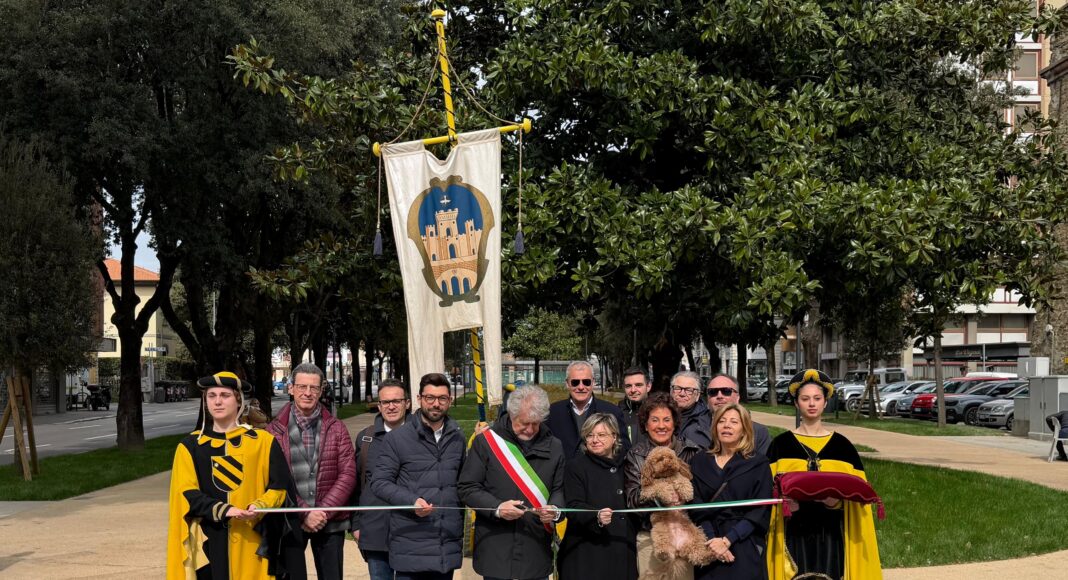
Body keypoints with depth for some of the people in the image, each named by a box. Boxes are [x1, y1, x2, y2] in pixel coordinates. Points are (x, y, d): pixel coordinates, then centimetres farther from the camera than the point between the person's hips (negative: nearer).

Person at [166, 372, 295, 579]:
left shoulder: (263, 442, 6)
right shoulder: (190, 445, 8)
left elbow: (279, 486, 5)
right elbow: (186, 493, -1)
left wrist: (259, 507, -16)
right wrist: (221, 510, -18)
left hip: (251, 541, 0)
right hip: (209, 542, 0)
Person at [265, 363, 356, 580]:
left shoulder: (336, 429, 5)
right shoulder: (276, 430, 0)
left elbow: (347, 475, -1)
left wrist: (324, 511, -12)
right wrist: (303, 513, -15)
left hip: (330, 522, 1)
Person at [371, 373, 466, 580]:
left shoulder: (457, 438, 11)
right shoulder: (397, 438, -3)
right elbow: (379, 482, -5)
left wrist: (461, 525, 11)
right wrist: (411, 501, -18)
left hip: (449, 545, 4)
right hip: (410, 545, -4)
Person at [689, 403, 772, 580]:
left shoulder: (758, 464, 2)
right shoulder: (699, 462, 9)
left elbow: (760, 512, -5)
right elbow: (695, 507, 1)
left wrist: (727, 540, -15)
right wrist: (711, 540, -14)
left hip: (745, 550, -2)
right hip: (708, 550, 2)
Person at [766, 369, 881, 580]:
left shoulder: (842, 445, 8)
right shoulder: (781, 445, 6)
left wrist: (838, 501, -14)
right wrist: (782, 502, -14)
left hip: (831, 533, 1)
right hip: (794, 533, -1)